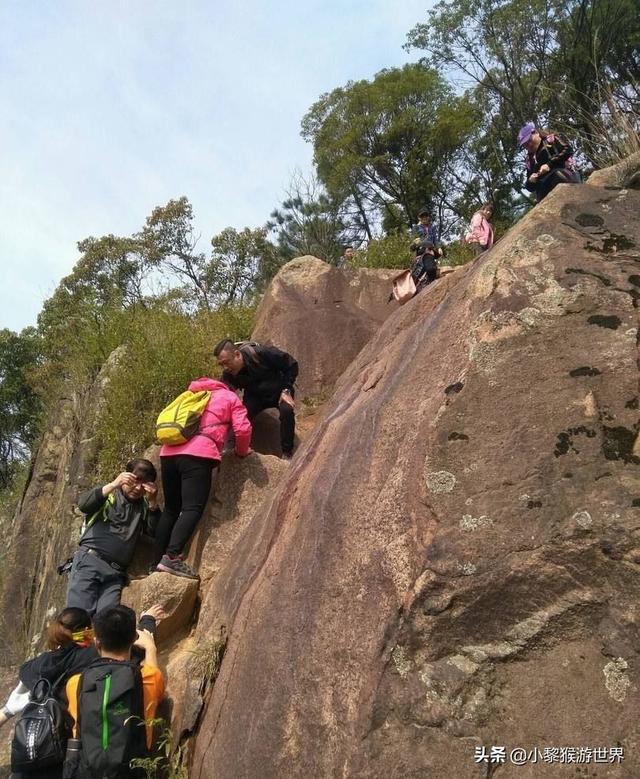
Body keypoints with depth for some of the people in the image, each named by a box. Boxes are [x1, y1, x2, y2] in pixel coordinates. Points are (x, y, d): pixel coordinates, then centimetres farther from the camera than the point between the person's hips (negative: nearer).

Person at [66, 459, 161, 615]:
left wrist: (153, 503, -7)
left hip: (116, 572, 3)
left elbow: (156, 533, 5)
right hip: (89, 560, -3)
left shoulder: (144, 506, 18)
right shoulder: (108, 494, 10)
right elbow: (83, 505, -10)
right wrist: (113, 485, -20)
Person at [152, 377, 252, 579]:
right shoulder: (230, 397, 19)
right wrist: (242, 451, 24)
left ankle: (156, 562, 9)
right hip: (198, 455, -6)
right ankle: (172, 557, -29)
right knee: (193, 508, -12)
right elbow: (243, 429, 7)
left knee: (171, 509, 13)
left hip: (169, 452, 6)